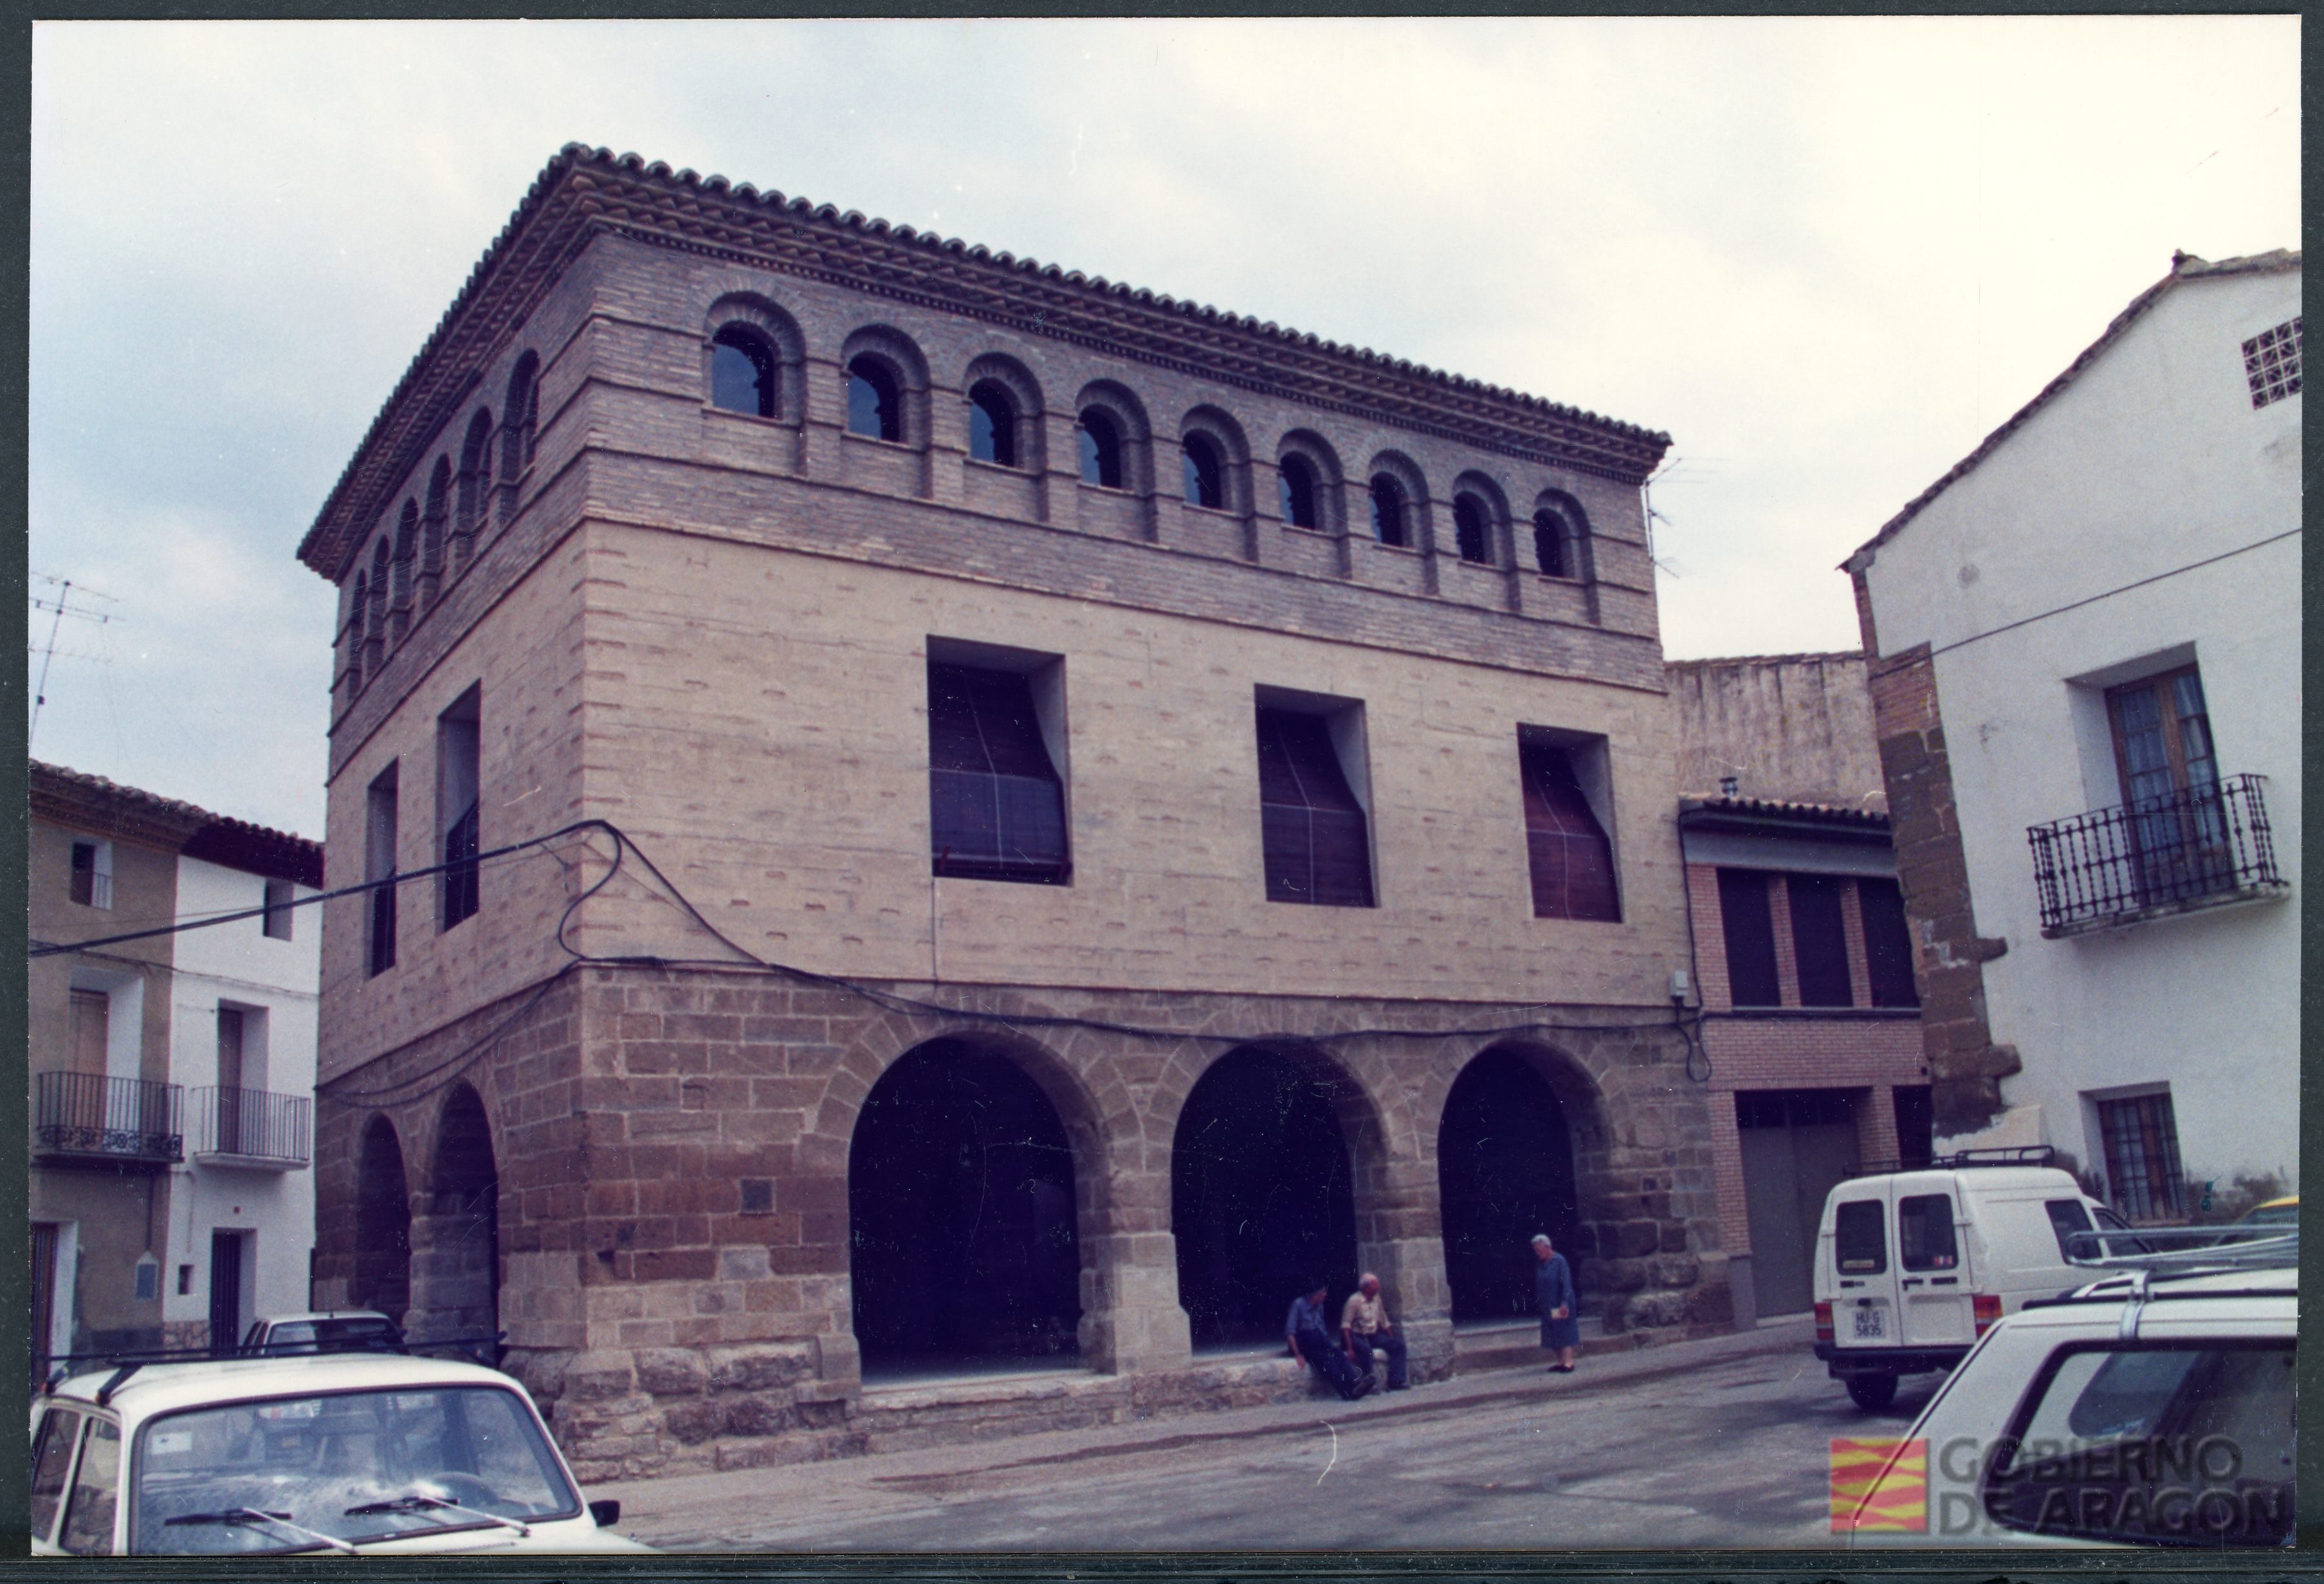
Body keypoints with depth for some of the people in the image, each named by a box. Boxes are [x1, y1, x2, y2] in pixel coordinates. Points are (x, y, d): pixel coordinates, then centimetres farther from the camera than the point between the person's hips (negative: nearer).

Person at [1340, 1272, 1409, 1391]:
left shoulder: (1377, 1299, 7)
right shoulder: (1355, 1300, -15)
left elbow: (1384, 1322, 17)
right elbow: (1345, 1326, -19)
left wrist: (1392, 1340, 8)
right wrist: (1350, 1348, -28)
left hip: (1373, 1335, 7)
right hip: (1357, 1336, -7)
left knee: (1398, 1344, -11)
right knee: (1365, 1349, -38)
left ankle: (1395, 1382, -14)